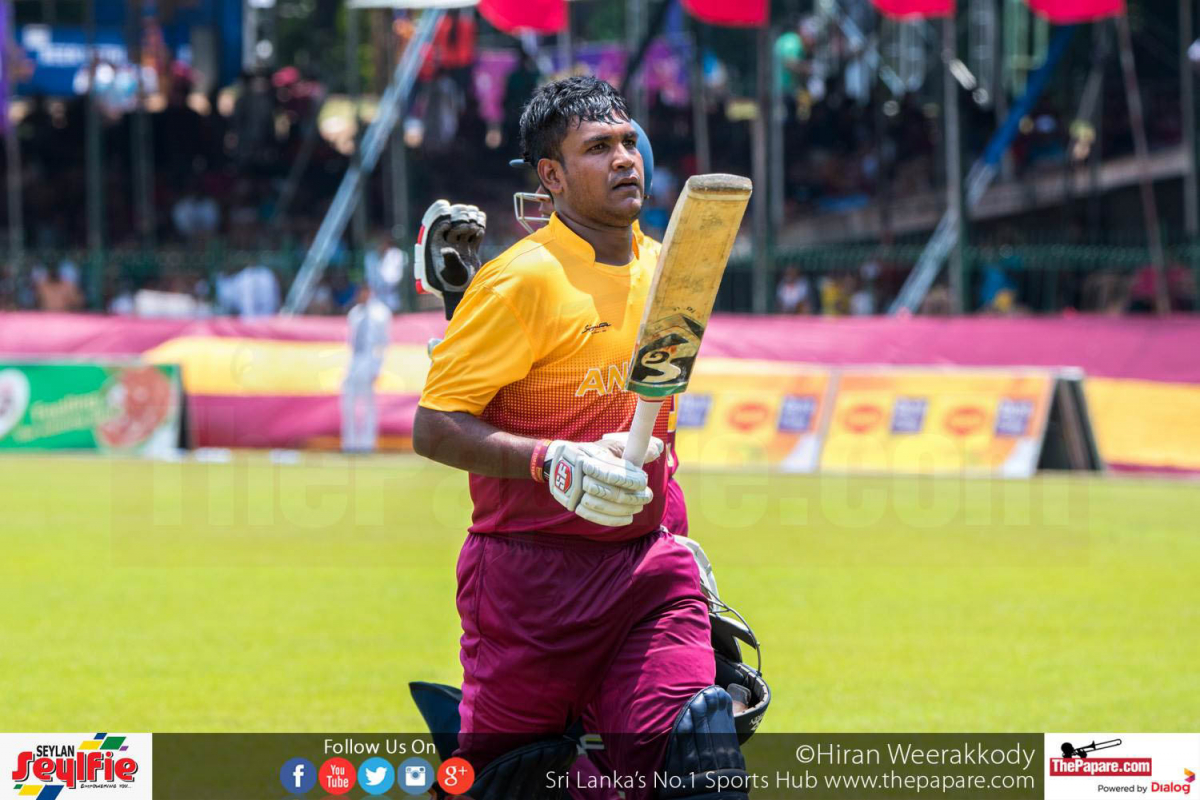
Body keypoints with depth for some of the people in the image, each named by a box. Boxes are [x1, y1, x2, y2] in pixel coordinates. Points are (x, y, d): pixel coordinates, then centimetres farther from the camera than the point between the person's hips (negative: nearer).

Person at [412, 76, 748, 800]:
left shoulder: (659, 267, 13)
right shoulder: (524, 278, -11)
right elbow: (435, 428, -14)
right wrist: (552, 463, -26)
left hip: (646, 572, 5)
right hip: (530, 572, -5)